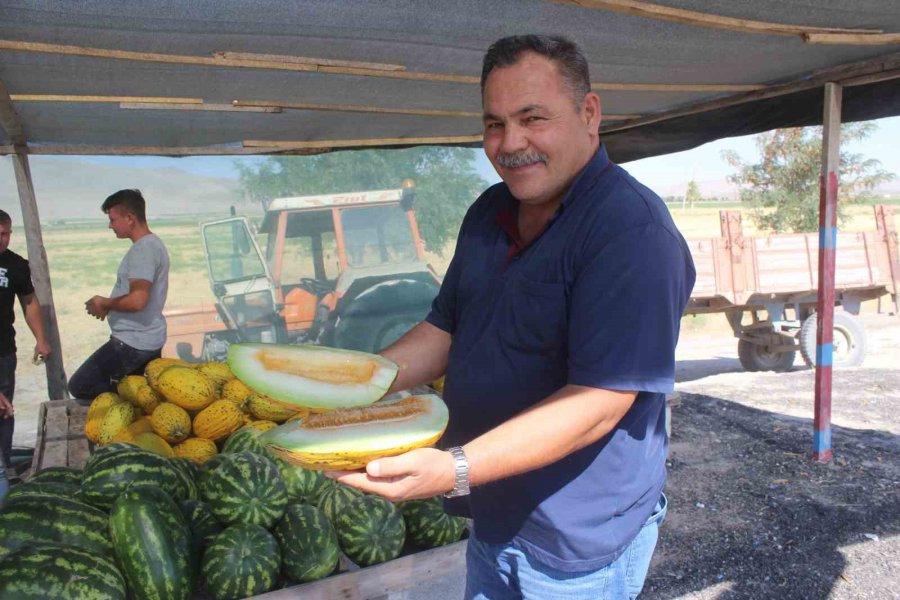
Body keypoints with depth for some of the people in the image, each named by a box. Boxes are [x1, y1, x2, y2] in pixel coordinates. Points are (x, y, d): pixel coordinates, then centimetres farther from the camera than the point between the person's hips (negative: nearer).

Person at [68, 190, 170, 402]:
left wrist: (104, 303, -12)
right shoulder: (152, 244, 12)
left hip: (132, 342, -10)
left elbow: (137, 300, -30)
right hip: (148, 339, 10)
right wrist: (109, 305, 8)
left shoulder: (142, 250, -20)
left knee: (79, 386, -2)